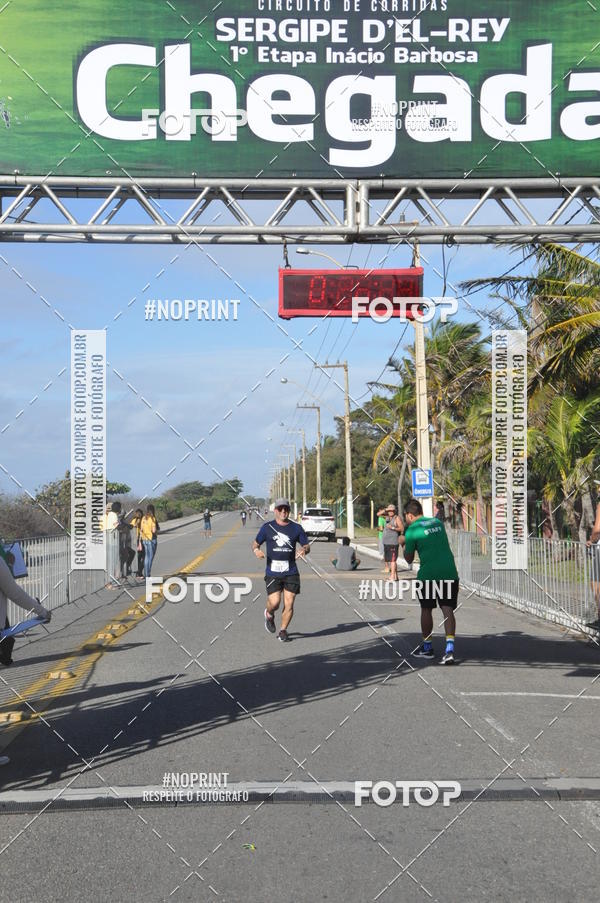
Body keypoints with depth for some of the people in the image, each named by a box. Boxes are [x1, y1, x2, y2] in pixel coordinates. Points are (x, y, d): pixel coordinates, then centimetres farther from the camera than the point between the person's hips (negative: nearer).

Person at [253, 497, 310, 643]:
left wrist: (304, 550, -10)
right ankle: (269, 614, 25)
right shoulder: (267, 527, 5)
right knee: (274, 603, -11)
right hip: (272, 572, -1)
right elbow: (255, 543, 12)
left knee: (289, 604, -3)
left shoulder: (296, 528, 8)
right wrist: (256, 550, -11)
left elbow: (307, 545, 14)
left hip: (291, 572, 1)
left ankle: (283, 631, 16)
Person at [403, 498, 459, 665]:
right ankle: (449, 649, -13)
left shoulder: (412, 530, -4)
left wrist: (404, 546, 22)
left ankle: (427, 647, 24)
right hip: (449, 572, 4)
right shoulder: (438, 522, 14)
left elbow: (409, 559, 2)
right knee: (447, 610, 1)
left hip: (428, 574, -4)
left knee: (426, 610, 13)